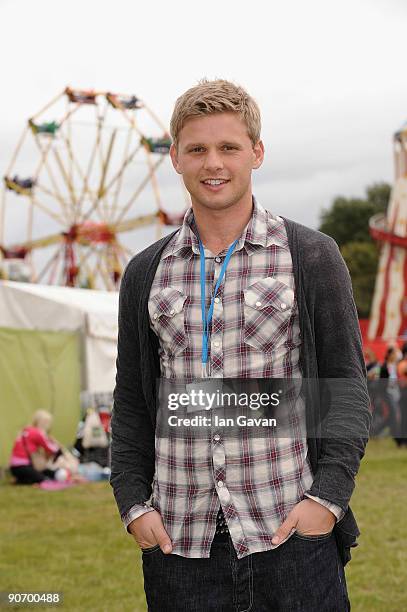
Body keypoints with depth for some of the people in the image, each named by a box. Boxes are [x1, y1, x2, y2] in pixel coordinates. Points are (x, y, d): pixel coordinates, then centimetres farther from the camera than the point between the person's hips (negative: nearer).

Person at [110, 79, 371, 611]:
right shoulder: (146, 273, 11)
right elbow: (131, 402, 14)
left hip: (290, 530, -2)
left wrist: (328, 496, -8)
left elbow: (347, 384, 2)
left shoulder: (312, 257, 4)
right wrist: (134, 503, 3)